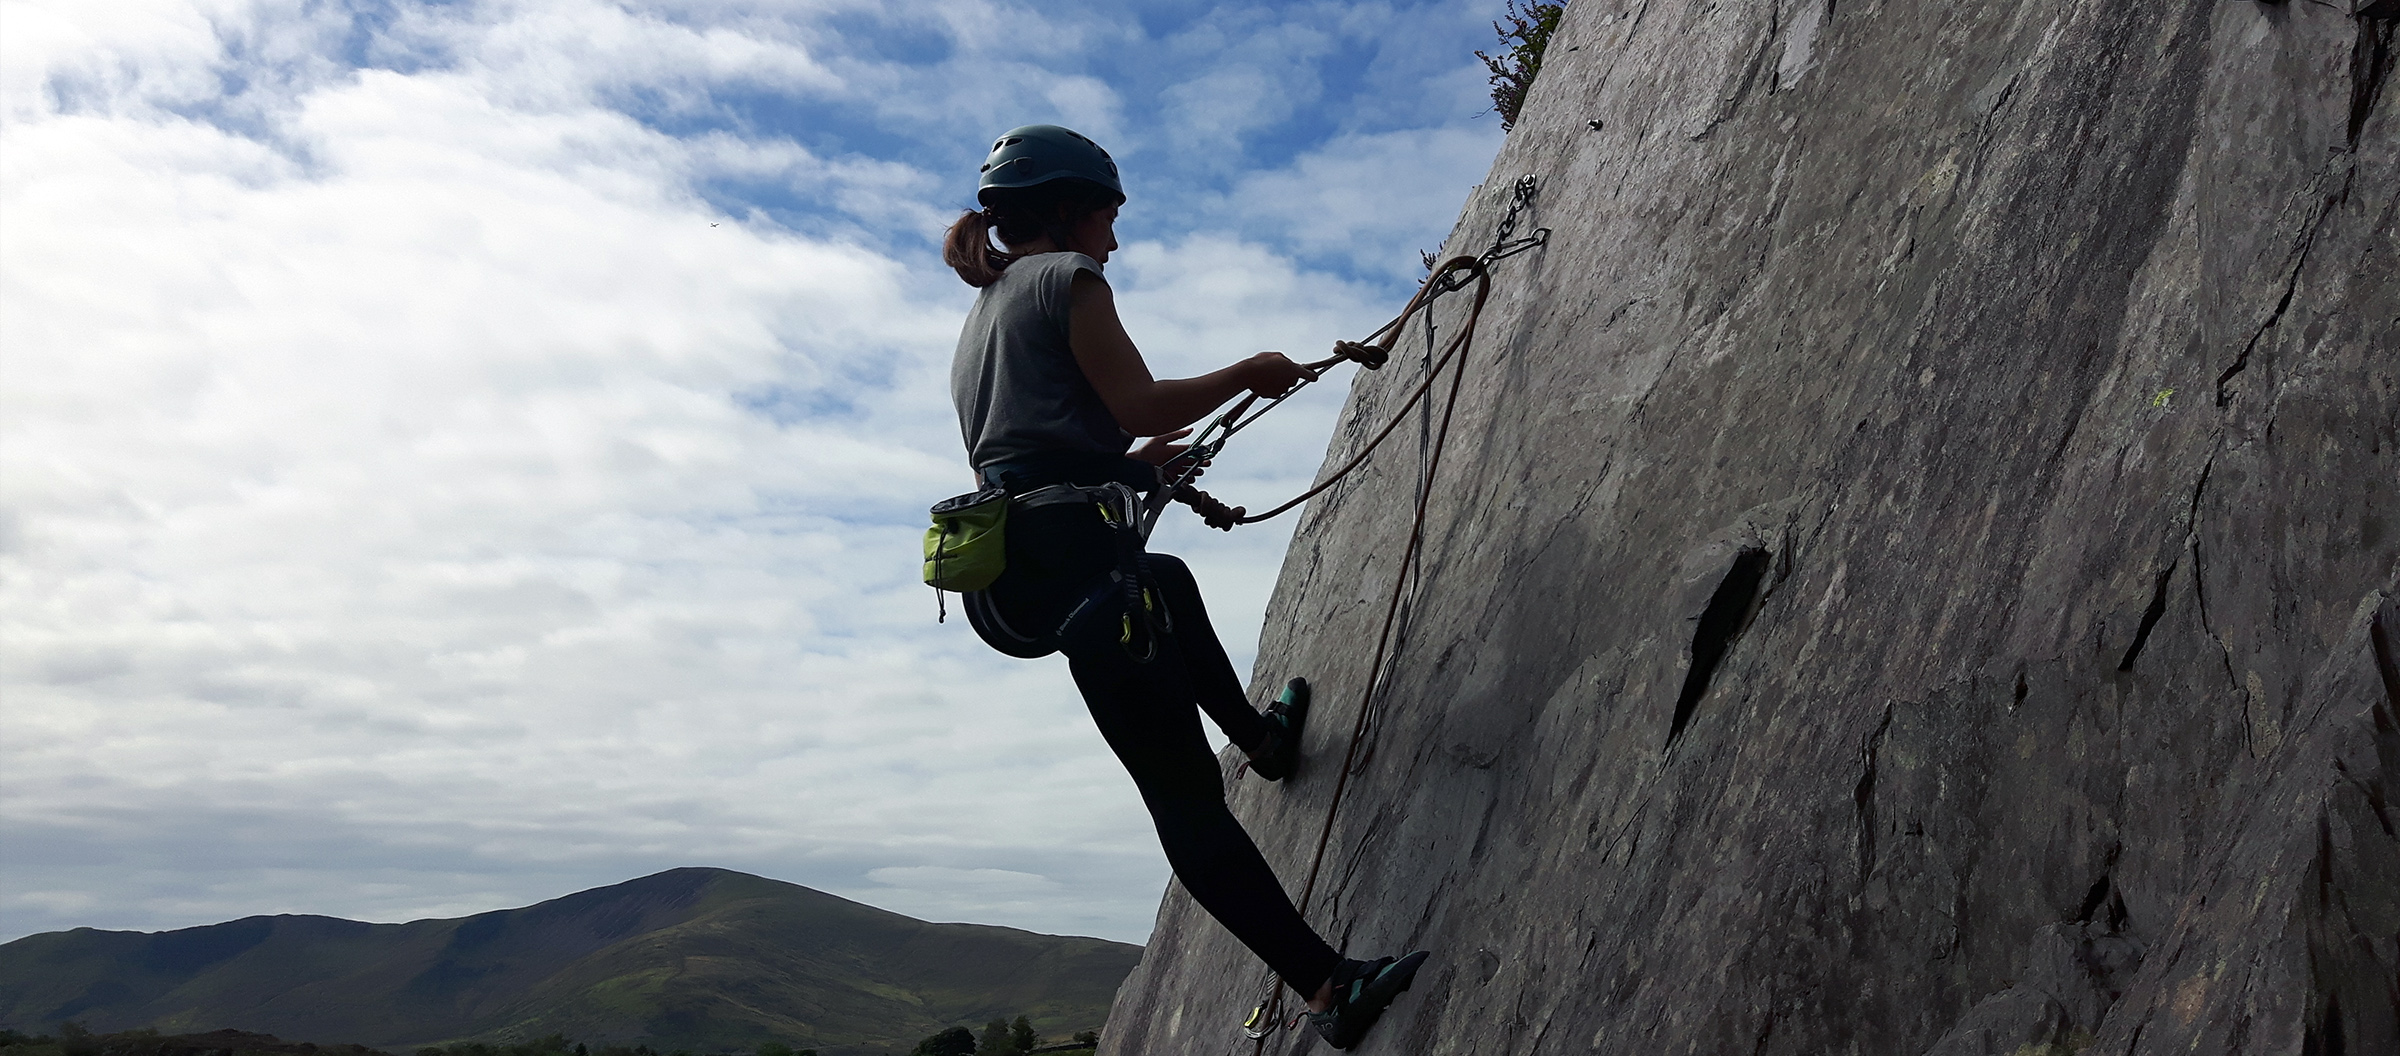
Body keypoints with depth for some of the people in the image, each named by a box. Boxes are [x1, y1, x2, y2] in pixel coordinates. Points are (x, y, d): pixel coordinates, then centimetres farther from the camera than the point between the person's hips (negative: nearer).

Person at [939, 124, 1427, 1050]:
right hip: (1073, 554, -9)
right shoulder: (1067, 277, 0)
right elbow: (1137, 403, -10)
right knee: (1183, 792, -15)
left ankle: (1257, 734, 53)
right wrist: (1249, 374, 5)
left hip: (1007, 573, 9)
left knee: (1169, 580, 40)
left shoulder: (985, 309, 26)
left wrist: (1132, 462, 33)